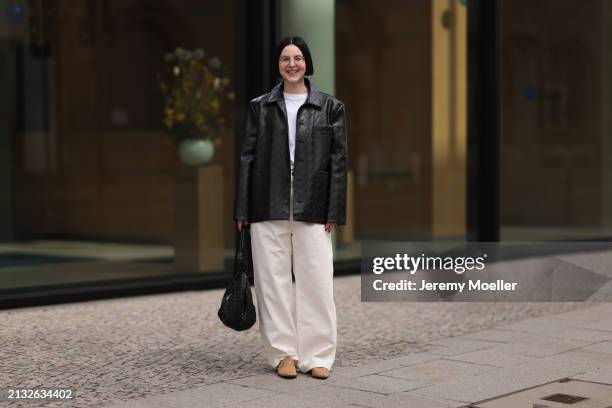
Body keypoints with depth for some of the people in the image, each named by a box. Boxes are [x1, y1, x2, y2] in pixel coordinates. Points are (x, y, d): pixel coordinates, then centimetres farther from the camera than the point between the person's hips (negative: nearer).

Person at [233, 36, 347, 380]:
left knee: (317, 281, -2)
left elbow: (338, 160, 2)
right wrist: (243, 209, 1)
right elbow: (248, 157, 7)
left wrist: (334, 212, -4)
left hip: (312, 208, -1)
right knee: (273, 280, 3)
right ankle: (283, 353, 13)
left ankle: (317, 356, 8)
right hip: (269, 207, 1)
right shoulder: (260, 107, 8)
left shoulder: (331, 107, 5)